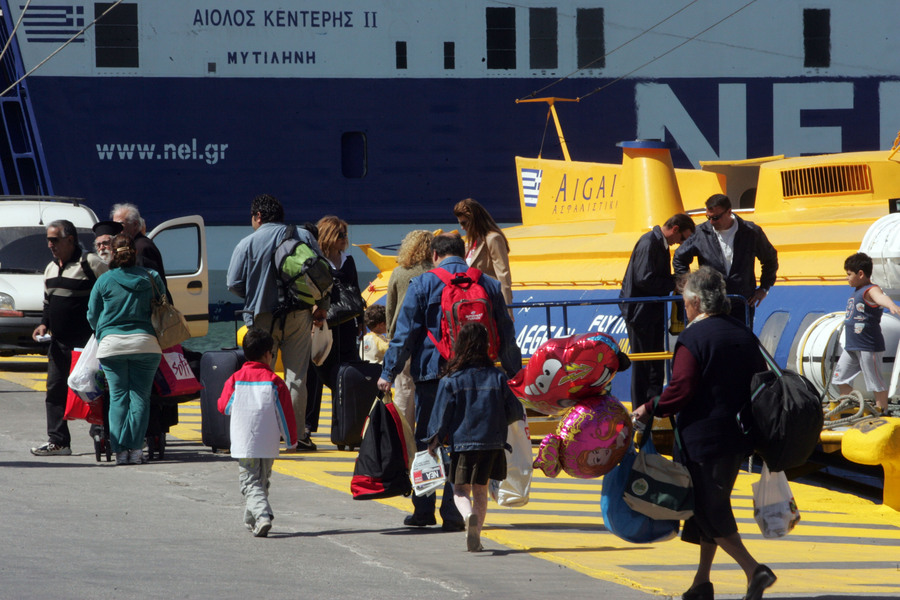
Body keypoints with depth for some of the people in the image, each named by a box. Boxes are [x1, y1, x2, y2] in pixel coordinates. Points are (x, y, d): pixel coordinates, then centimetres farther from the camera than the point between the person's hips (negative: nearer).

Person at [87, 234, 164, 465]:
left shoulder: (104, 280, 2)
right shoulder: (151, 278, 4)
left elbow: (92, 316, 10)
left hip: (111, 344, 0)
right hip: (145, 342, 0)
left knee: (118, 396, 4)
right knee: (140, 396, 3)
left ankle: (120, 449, -3)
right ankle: (135, 448, -5)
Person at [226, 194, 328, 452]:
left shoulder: (247, 244, -6)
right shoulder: (304, 237, 3)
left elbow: (234, 283, -6)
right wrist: (321, 306, 16)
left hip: (262, 317, -2)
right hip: (298, 316, 2)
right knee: (296, 377, 5)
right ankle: (297, 434, 3)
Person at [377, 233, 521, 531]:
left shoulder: (423, 284, -2)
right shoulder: (489, 285, 8)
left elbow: (405, 333, -5)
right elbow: (506, 336, 12)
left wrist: (389, 372, 0)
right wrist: (513, 373, 20)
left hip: (431, 373, -2)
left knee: (425, 442, 10)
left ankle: (423, 510, 13)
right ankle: (453, 513, -2)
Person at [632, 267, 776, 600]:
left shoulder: (693, 338, -13)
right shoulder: (745, 334, 9)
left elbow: (681, 390, -20)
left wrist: (649, 410, -7)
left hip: (703, 437, -8)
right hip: (738, 438, 8)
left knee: (709, 511, -2)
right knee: (714, 507, 17)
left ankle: (753, 569, -17)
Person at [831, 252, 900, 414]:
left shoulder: (871, 291, -19)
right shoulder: (857, 291, 12)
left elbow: (880, 297, -42)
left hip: (868, 346, -10)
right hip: (851, 346, 10)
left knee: (875, 380, -2)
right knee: (841, 377, 15)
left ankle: (882, 411, 6)